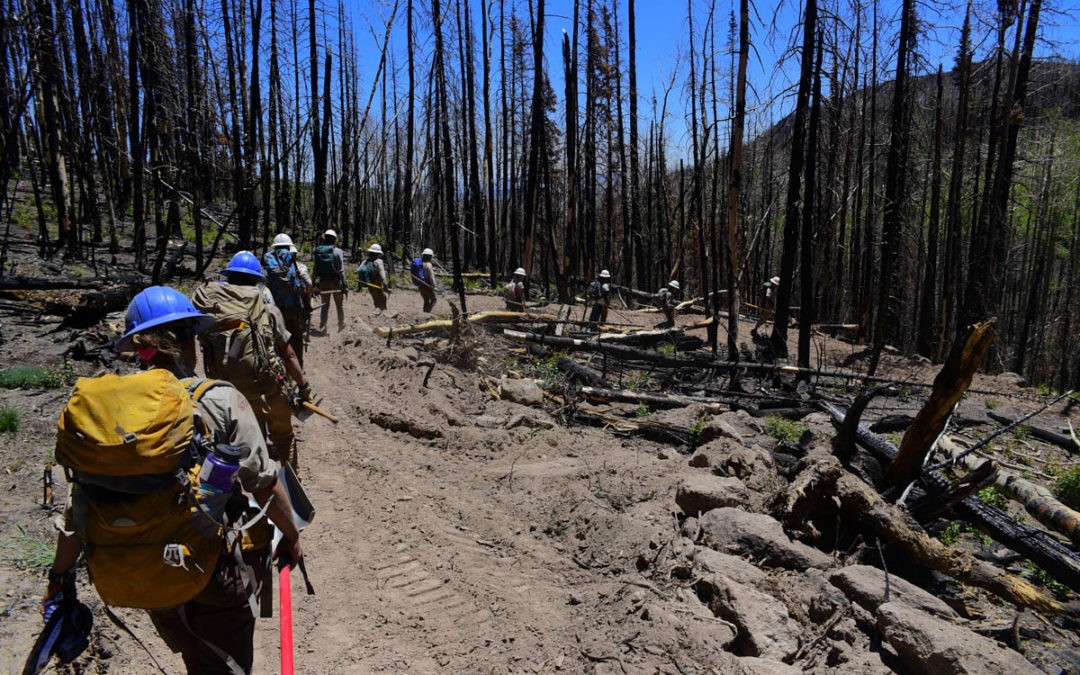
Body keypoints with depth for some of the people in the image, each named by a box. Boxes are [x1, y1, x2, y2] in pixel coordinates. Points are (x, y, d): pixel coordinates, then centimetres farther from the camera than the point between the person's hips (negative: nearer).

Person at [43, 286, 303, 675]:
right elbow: (263, 482, -14)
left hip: (141, 578, 4)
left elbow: (79, 501, -3)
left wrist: (60, 576, 10)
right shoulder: (219, 401, -17)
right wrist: (292, 536, 1)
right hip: (215, 577, -4)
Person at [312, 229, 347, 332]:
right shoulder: (338, 251, -10)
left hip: (323, 281, 3)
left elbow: (315, 270, 1)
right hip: (335, 281, -3)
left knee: (325, 304, 11)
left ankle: (322, 326, 2)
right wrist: (344, 285, -9)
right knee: (339, 304, 14)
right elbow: (341, 270, -12)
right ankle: (341, 325, 24)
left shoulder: (318, 252, 0)